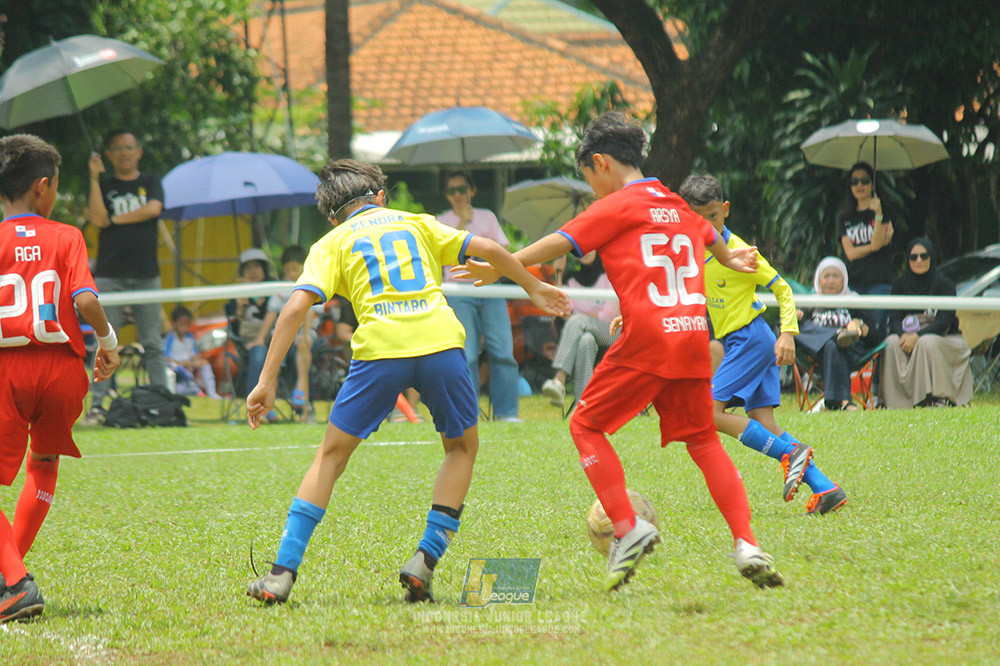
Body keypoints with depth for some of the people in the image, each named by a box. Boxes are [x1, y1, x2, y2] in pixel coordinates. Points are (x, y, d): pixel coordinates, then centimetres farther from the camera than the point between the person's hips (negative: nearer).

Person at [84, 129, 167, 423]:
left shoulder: (151, 182, 13)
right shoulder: (104, 186, 10)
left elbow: (154, 209, -7)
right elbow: (98, 219, -7)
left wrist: (116, 219, -3)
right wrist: (94, 178, -9)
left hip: (146, 275, 1)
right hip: (110, 275, -1)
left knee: (153, 343, 0)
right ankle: (97, 404, -5)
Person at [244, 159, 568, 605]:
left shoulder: (332, 243, 18)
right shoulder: (417, 224, 25)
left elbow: (296, 307, 4)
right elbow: (487, 249, 20)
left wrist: (267, 381, 2)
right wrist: (534, 287, 36)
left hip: (379, 350, -1)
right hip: (439, 339, 1)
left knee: (332, 454, 13)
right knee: (462, 447, 23)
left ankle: (283, 572, 4)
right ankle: (425, 561, 9)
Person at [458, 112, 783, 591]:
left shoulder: (617, 207, 1)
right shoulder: (678, 207, 22)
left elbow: (560, 243, -9)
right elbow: (710, 238, 44)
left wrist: (501, 267, -7)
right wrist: (731, 259, 66)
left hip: (647, 337, -6)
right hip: (693, 336, 6)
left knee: (586, 425, 6)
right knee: (703, 441, 13)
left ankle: (627, 528, -8)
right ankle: (747, 543, -2)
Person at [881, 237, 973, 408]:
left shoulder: (945, 284, -6)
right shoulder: (901, 285, 5)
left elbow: (944, 322, -15)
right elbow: (894, 319, -3)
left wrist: (917, 336, -30)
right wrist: (903, 335, -27)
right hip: (909, 337, 3)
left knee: (927, 343, -36)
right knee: (891, 342, -28)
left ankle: (938, 398, -31)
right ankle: (897, 403, -29)